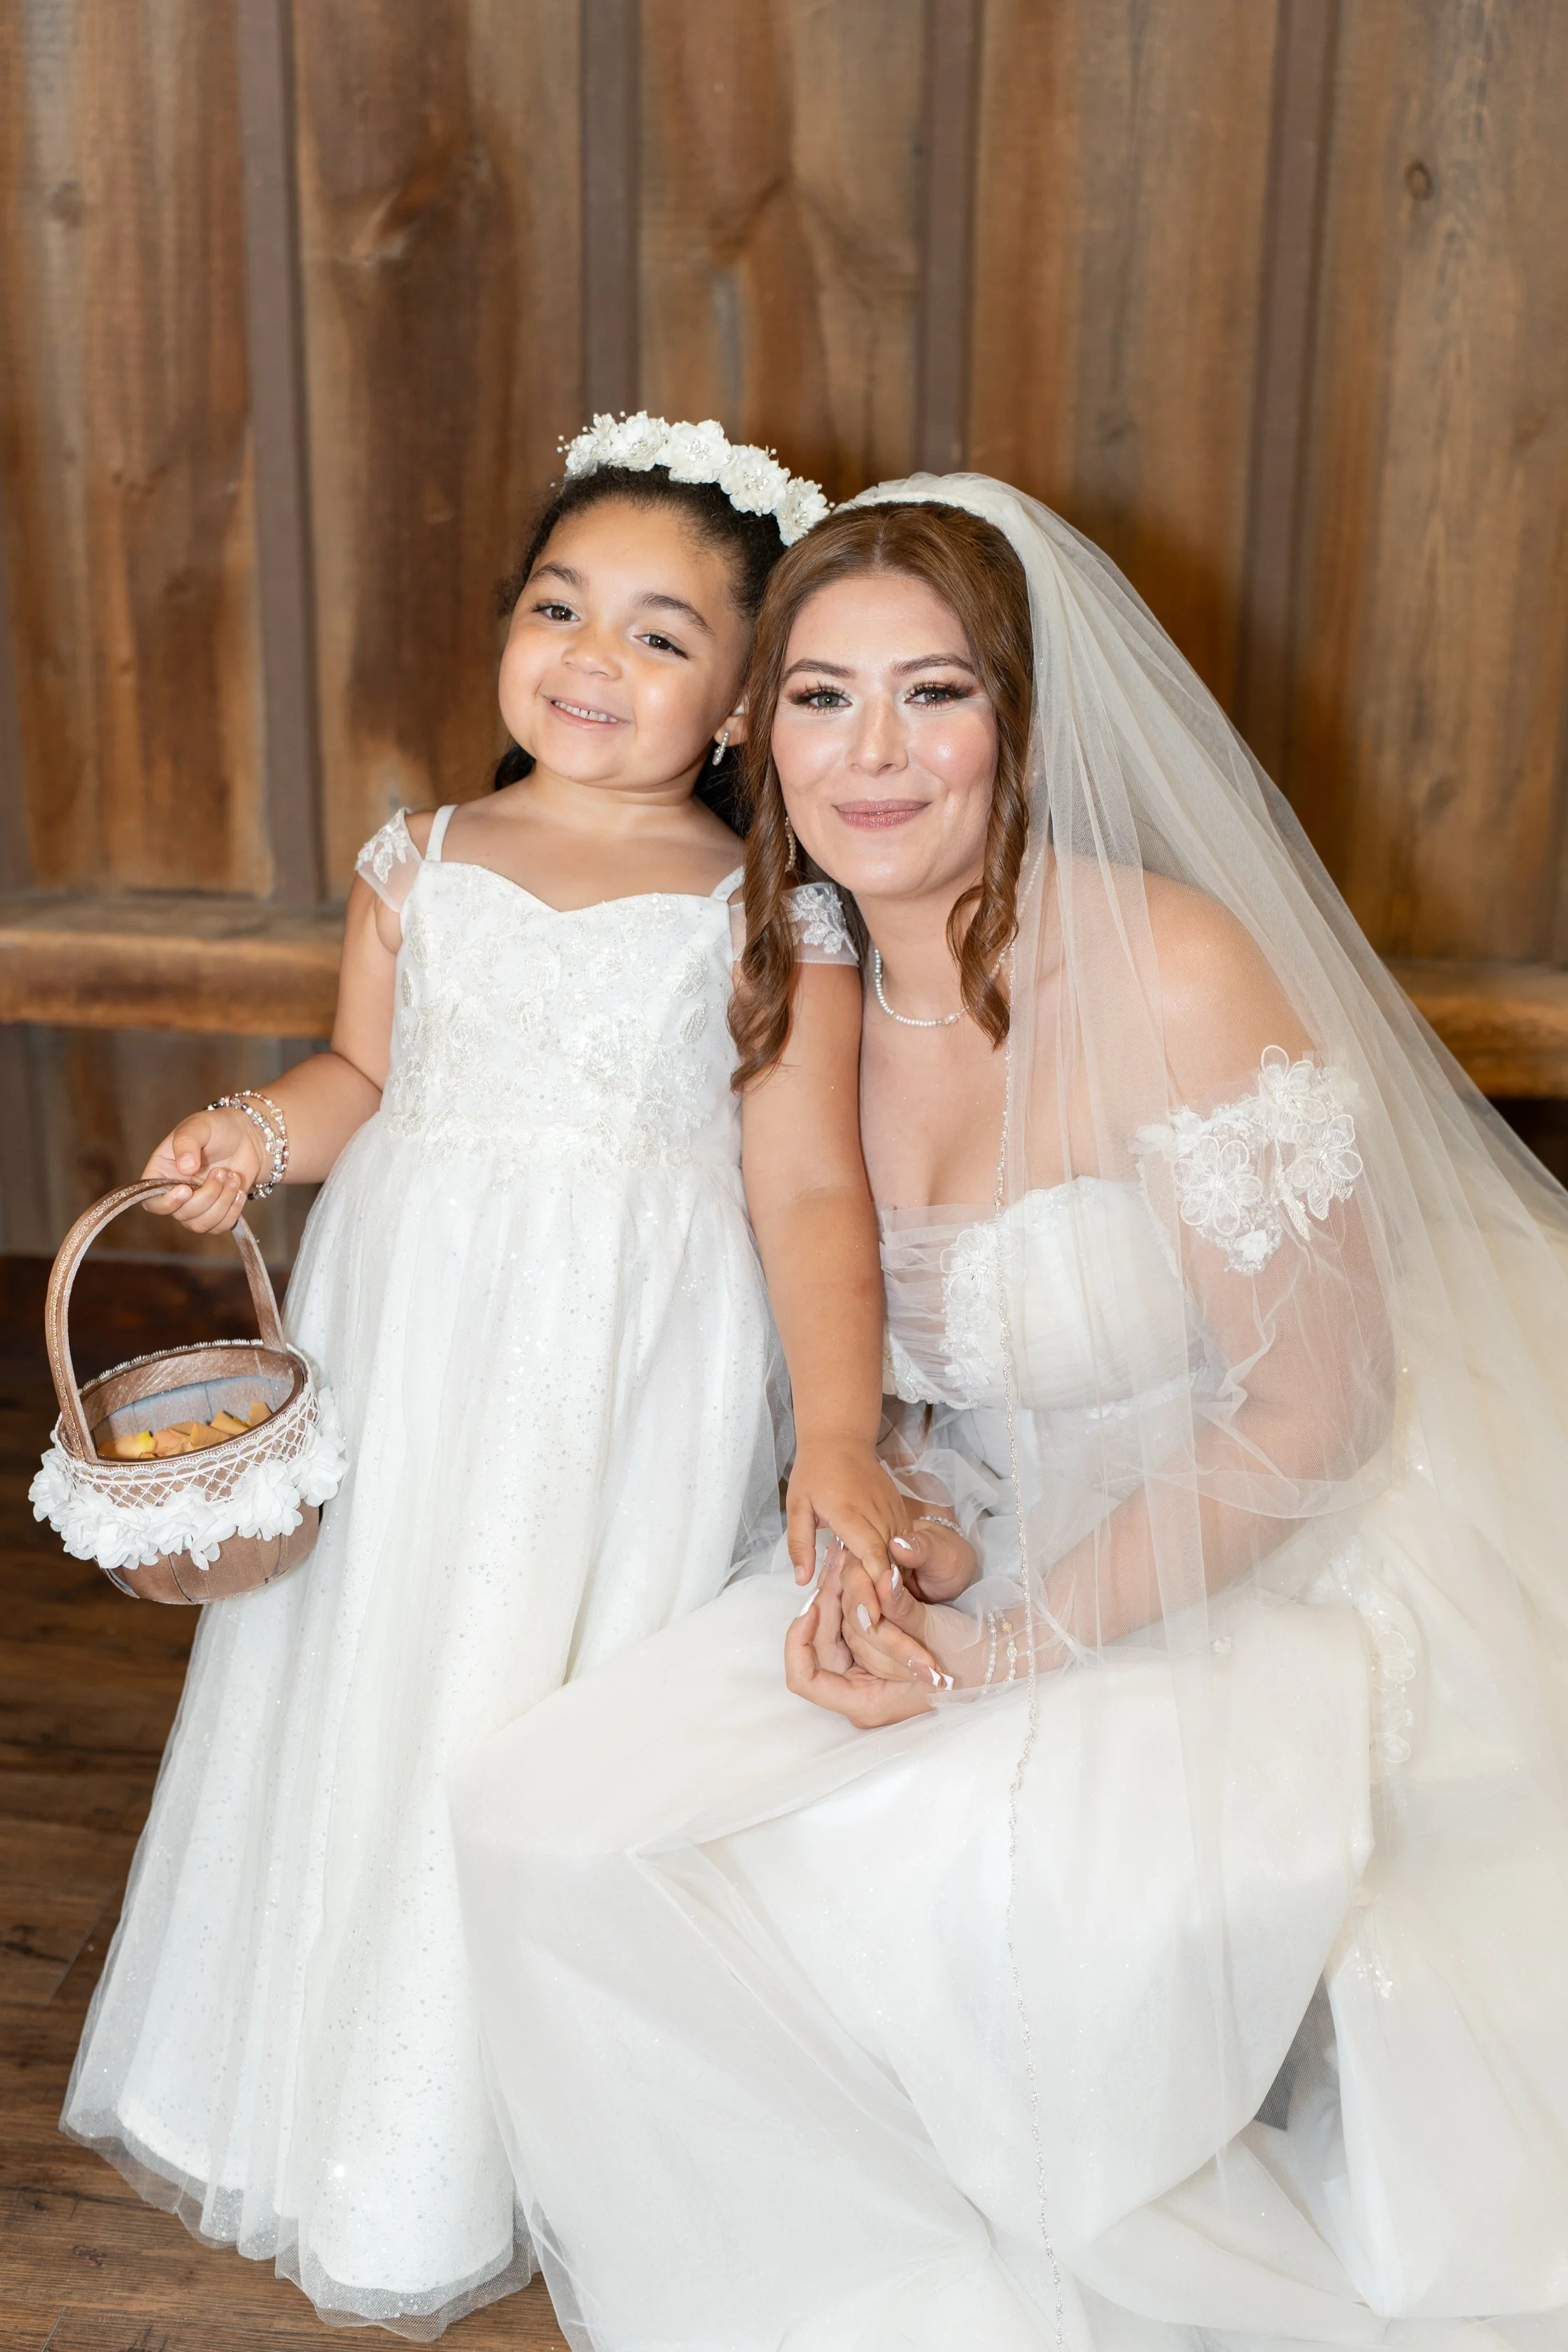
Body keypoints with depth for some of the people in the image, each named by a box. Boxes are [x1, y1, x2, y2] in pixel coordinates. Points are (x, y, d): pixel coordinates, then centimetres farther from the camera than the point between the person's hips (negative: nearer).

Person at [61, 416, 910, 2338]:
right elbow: (361, 1076, 14)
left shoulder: (771, 917, -4)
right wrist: (257, 1132, -8)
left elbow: (810, 1191, -7)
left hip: (635, 1382, -3)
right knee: (356, 1691, 13)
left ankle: (460, 2180, 27)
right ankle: (301, 2093, 38)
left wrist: (837, 1435, -18)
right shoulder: (417, 865, 8)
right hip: (404, 1348, 4)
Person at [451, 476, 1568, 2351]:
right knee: (550, 1816, -10)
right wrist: (887, 1526, -9)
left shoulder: (1171, 978, -21)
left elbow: (1312, 1415, -16)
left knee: (1018, 1879, -35)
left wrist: (1003, 1650, -18)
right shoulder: (788, 999, 0)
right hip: (983, 1567, 6)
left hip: (1267, 1585, -5)